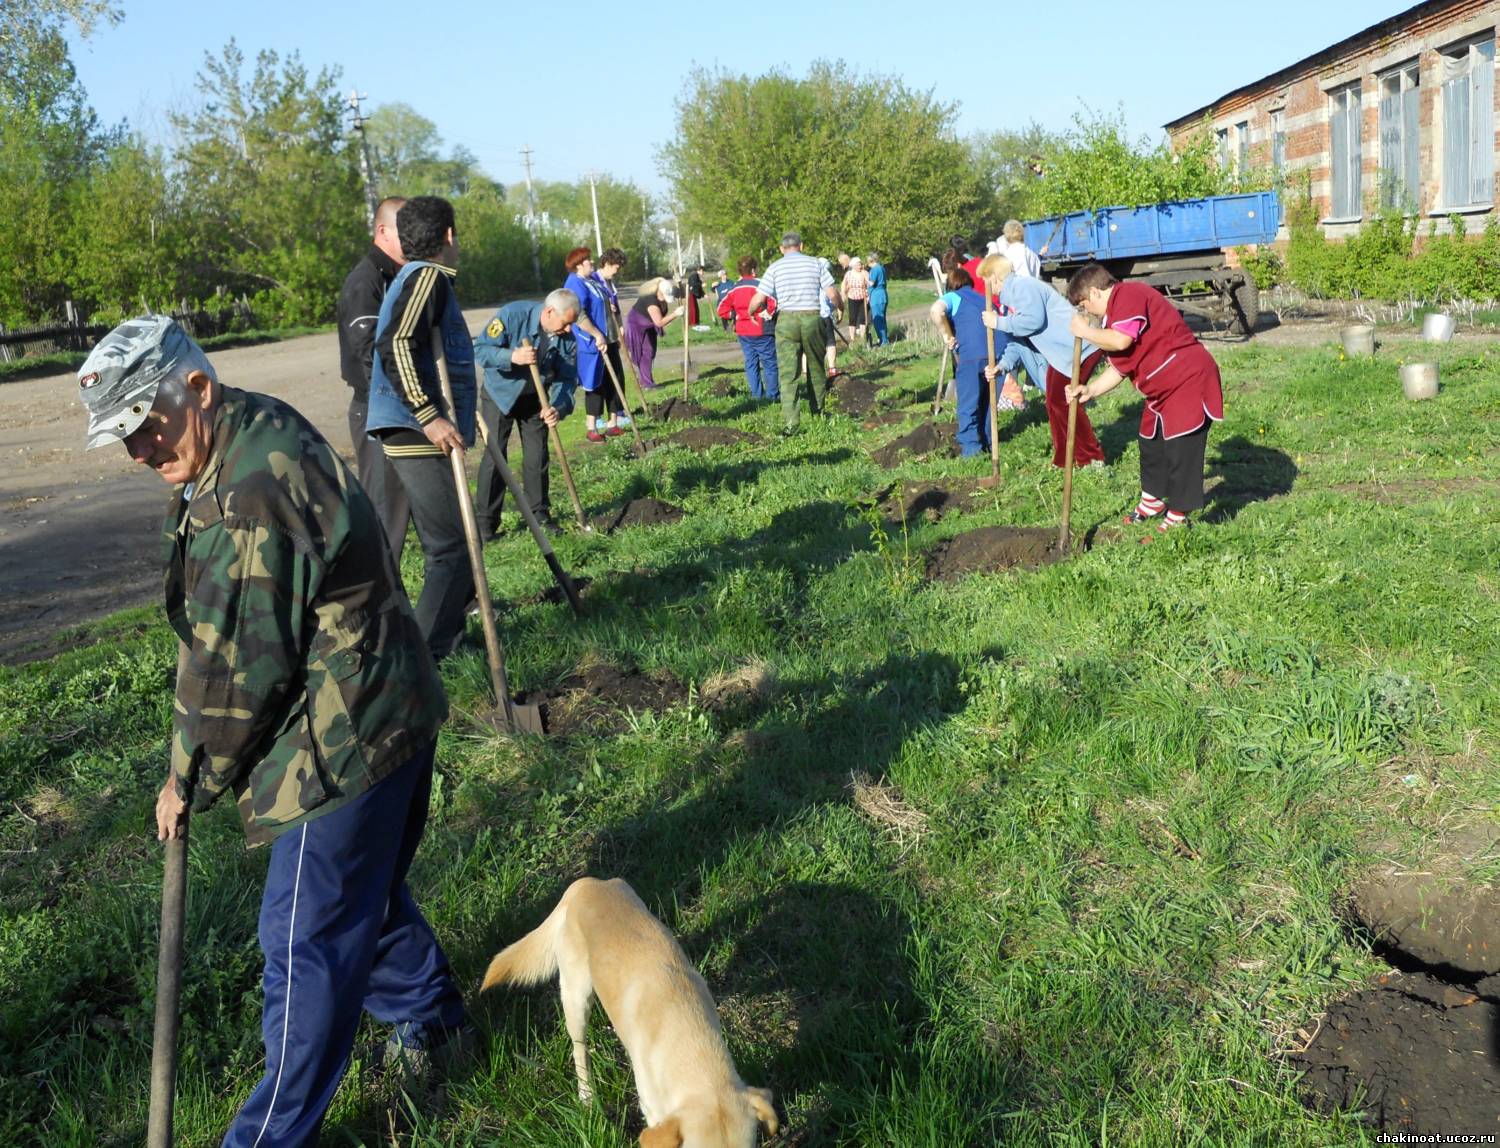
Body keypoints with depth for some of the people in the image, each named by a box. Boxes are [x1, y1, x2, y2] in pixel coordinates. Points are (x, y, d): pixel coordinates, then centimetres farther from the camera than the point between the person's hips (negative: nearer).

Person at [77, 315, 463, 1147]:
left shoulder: (248, 496, -25)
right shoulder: (261, 437, 9)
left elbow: (237, 666, -20)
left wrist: (189, 780, -5)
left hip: (344, 738, -11)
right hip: (385, 707, 11)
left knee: (306, 938, 2)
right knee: (365, 889, 26)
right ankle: (430, 1015, 45)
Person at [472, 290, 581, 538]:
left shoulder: (566, 338, -14)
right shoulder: (512, 315, -26)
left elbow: (567, 378, -11)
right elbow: (480, 350, -27)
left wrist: (558, 408, -29)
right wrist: (512, 356, -44)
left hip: (534, 398, 4)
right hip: (500, 394, -4)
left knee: (537, 455, 3)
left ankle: (540, 514, 16)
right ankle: (486, 521, -2)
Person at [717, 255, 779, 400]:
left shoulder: (733, 289, 5)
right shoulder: (759, 285, -14)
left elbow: (722, 310, 7)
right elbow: (774, 302, -24)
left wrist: (735, 315, 13)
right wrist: (770, 313, -7)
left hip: (743, 333, 6)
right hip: (762, 332, -6)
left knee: (751, 363, 12)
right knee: (769, 363, 2)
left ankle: (757, 394, 13)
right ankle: (772, 395, 3)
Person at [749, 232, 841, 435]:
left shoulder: (775, 267, 4)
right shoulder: (815, 263, 6)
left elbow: (758, 299, -2)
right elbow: (832, 293, 2)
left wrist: (750, 312, 19)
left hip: (786, 320, -1)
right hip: (812, 318, 1)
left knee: (787, 373, -3)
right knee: (815, 367, 19)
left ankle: (790, 422, -14)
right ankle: (818, 411, 32)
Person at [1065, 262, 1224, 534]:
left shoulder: (1129, 295, -13)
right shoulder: (1114, 314, 19)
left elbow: (1122, 341, -28)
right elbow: (1119, 367, 20)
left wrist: (1086, 331, -12)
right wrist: (1090, 390, 7)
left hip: (1188, 379, -11)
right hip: (1164, 389, 11)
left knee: (1180, 448, -6)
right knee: (1151, 442, 21)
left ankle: (1178, 517, 0)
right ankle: (1151, 501, 39)